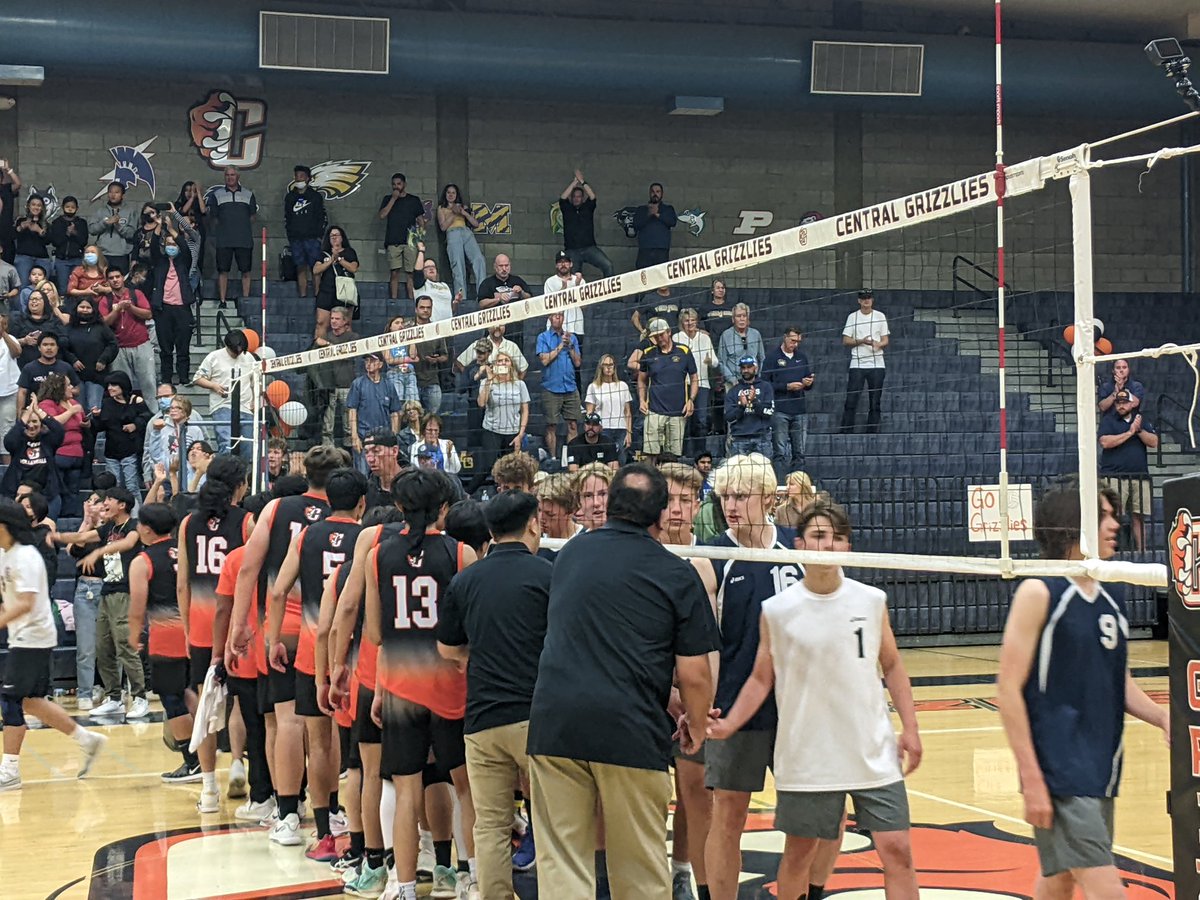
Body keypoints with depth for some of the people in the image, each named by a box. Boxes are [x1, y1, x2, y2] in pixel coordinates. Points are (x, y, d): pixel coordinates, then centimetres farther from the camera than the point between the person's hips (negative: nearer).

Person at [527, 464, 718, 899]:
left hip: (554, 723, 3)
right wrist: (697, 728, 18)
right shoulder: (677, 575, 0)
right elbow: (693, 675, -3)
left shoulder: (570, 552, 14)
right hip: (631, 732, -2)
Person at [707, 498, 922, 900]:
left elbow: (892, 666, 11)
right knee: (798, 854, 9)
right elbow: (761, 679, 4)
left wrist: (910, 728, 4)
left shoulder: (872, 601, 1)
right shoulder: (776, 610, -3)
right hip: (806, 758, -1)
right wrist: (727, 725, -9)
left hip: (875, 755, 1)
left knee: (896, 849, -1)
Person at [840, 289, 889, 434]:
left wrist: (878, 344, -14)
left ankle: (872, 433, 6)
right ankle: (845, 432, -5)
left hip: (877, 364, 1)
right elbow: (845, 341, 3)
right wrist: (861, 341, -12)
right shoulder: (852, 317, 7)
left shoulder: (880, 316, 9)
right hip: (857, 364, -1)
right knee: (851, 401, -7)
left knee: (875, 403, 1)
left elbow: (885, 341, 8)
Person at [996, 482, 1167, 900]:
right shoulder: (1039, 592, -11)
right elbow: (1008, 690, -12)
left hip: (1102, 770, 7)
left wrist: (1163, 718, 0)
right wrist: (1032, 779, -16)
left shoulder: (1113, 594, 11)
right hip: (1059, 773, -7)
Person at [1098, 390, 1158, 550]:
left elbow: (1154, 442, 7)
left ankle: (1141, 552, 9)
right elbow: (1105, 442, -12)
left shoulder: (1141, 420, 17)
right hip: (1115, 476, -4)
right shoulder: (1108, 420, 5)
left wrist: (1139, 430, -7)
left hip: (1139, 476, 4)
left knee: (1138, 517, 5)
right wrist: (1129, 432, -9)